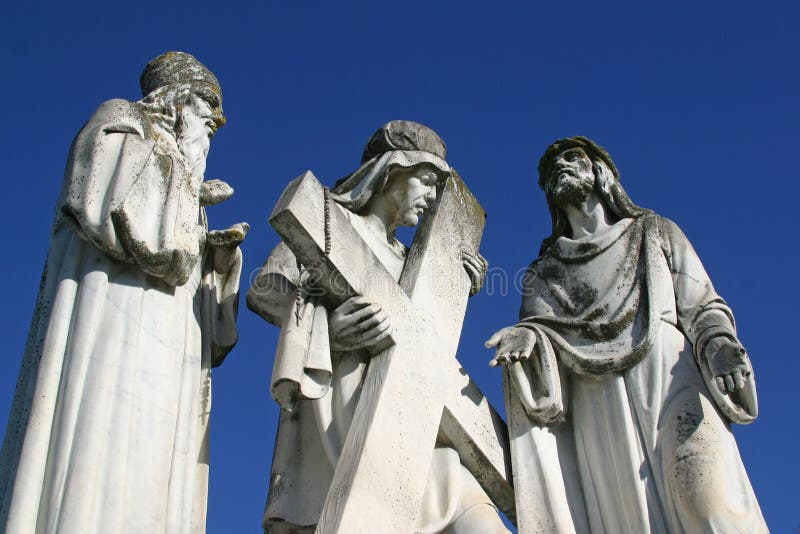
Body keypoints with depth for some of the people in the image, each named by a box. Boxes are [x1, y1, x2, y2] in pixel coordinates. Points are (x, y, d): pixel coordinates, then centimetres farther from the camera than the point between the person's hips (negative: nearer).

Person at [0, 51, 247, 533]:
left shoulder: (182, 187, 35)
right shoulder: (122, 126, 15)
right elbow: (104, 205, -5)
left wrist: (220, 253, 6)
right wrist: (193, 199, 2)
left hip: (164, 340, 7)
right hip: (116, 302, -7)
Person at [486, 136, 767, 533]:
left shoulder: (655, 233, 26)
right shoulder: (543, 271, 28)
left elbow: (703, 306, 15)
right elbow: (538, 325, 12)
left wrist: (719, 342, -8)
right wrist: (527, 337, -13)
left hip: (669, 374, -1)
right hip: (595, 407, 1)